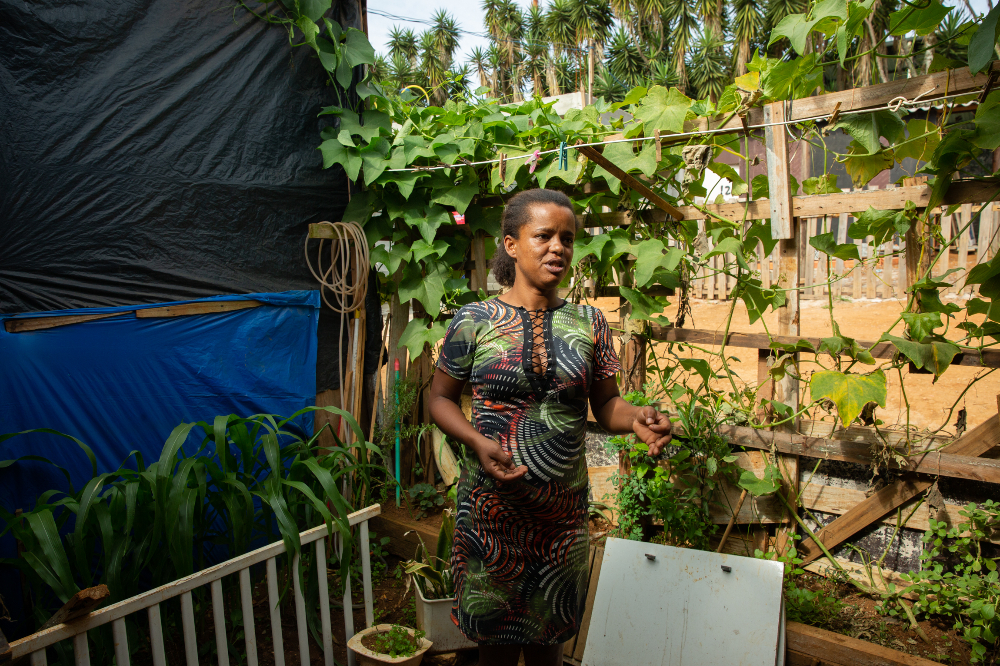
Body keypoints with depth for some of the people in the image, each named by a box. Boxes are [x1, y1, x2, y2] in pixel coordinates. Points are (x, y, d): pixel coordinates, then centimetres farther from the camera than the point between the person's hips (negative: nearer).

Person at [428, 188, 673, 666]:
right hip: (492, 502, -2)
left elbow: (606, 405, 5)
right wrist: (477, 442, -17)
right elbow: (441, 397, 1)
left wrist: (637, 420, -17)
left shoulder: (589, 323, 1)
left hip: (563, 509, 2)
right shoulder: (475, 320, -6)